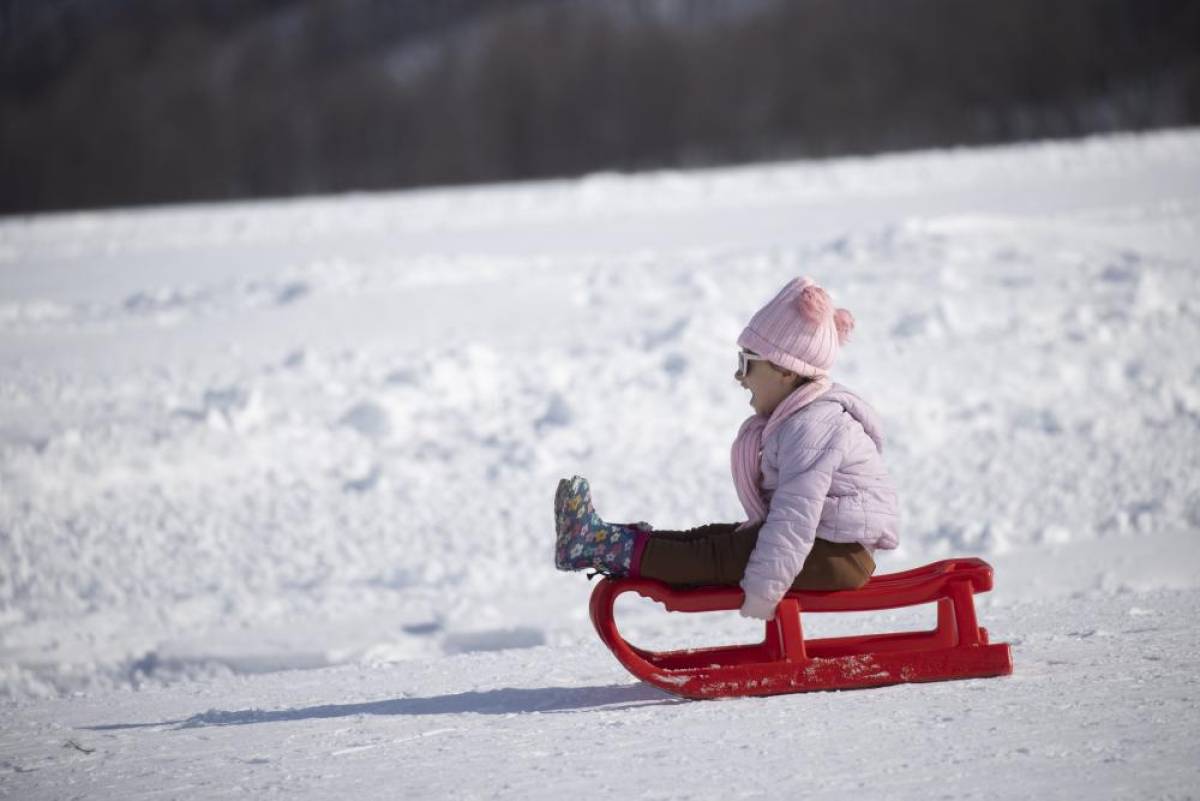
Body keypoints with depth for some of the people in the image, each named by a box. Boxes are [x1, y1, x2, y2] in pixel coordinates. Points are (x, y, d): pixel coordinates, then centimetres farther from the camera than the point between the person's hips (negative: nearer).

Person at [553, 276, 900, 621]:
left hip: (835, 557, -11)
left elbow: (796, 515, -28)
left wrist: (763, 589, -28)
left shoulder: (812, 428, -22)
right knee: (715, 536, 6)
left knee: (719, 556, -13)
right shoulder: (795, 417, 14)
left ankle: (607, 548, -16)